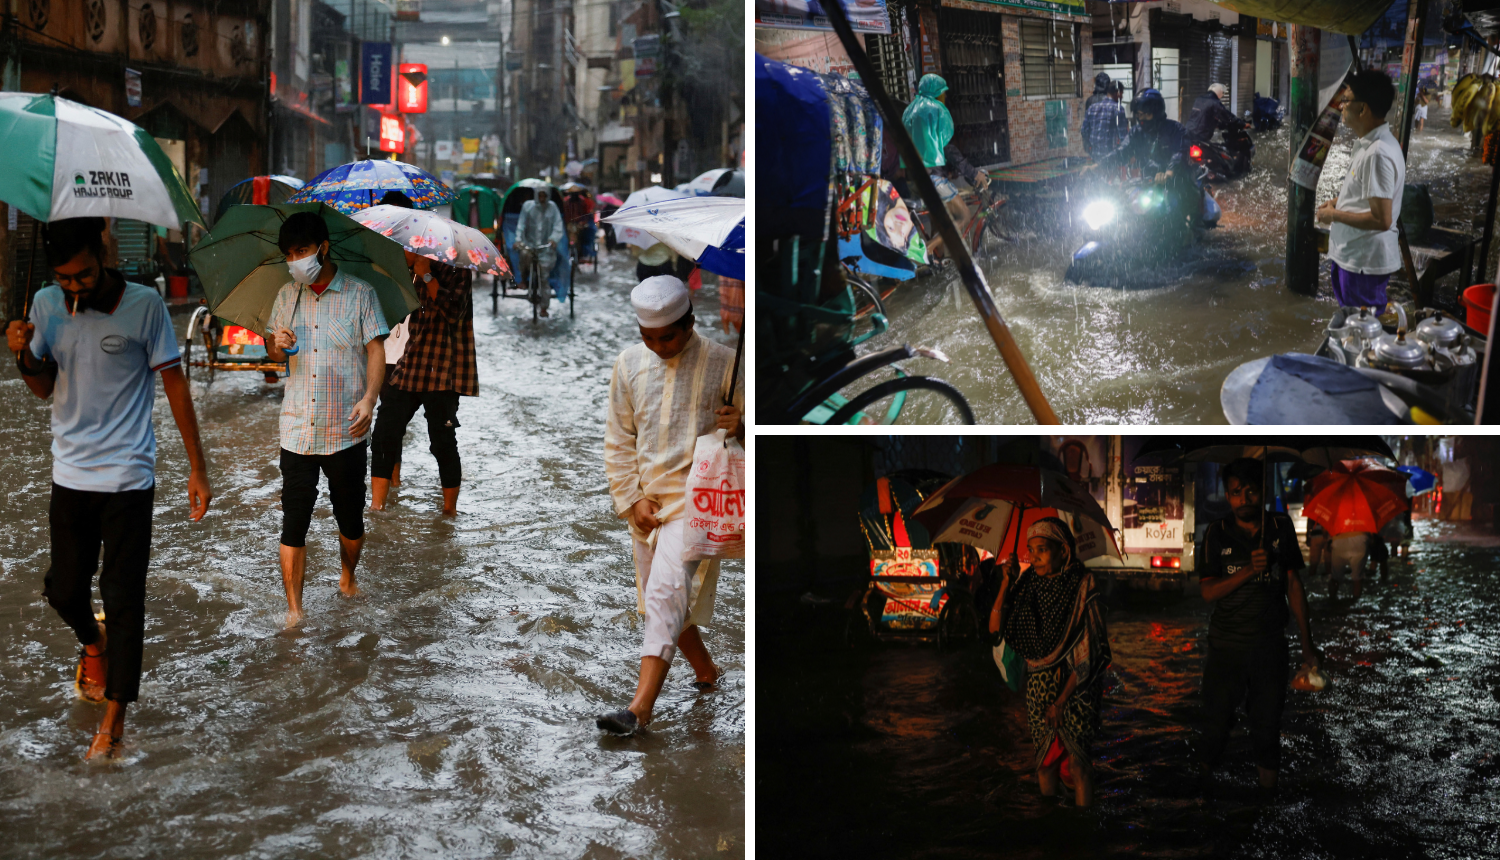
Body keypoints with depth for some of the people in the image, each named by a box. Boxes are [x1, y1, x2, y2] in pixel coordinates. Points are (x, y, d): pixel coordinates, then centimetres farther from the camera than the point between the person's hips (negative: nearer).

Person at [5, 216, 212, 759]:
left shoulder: (144, 305, -9)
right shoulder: (46, 305, 2)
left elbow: (174, 384, -4)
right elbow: (45, 388, 12)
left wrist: (197, 468, -5)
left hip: (128, 478, -4)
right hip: (70, 475, 4)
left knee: (123, 598, -2)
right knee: (64, 590, 11)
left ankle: (114, 716, 9)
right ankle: (93, 644, 45)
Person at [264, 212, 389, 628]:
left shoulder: (359, 293, 0)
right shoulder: (287, 296, 11)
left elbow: (376, 349, -4)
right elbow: (273, 349, 21)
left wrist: (369, 398, -19)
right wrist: (277, 344, -5)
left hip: (346, 431, -2)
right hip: (297, 430, 2)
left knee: (351, 517, 10)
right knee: (294, 520, -2)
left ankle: (347, 579, 36)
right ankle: (294, 609, 3)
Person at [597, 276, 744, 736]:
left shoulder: (723, 363, -7)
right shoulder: (629, 363, 4)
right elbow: (618, 439, 10)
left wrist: (739, 427, -24)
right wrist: (632, 499, 0)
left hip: (696, 495, -5)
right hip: (645, 498, 6)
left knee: (667, 592, -17)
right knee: (660, 598, 14)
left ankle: (640, 707, -21)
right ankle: (706, 673, 37)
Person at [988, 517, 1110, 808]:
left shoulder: (1083, 588, -13)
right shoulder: (1028, 584, 0)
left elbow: (1089, 652, -14)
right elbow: (996, 629, -6)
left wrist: (1061, 700, -16)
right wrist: (1006, 583, -13)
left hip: (1076, 686, -4)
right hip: (1039, 684, 4)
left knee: (1076, 761, -4)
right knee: (1045, 757, 9)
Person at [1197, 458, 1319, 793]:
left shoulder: (1281, 527, 2)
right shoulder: (1216, 533, -2)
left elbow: (1294, 585, 6)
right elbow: (1208, 592, -7)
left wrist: (1307, 643, 6)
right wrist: (1250, 570, -21)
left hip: (1271, 644, 1)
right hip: (1226, 646, -1)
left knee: (1267, 722, 6)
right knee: (1217, 719, 2)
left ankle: (1268, 787, 19)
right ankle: (1205, 775, 20)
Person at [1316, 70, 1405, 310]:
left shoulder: (1378, 154, -24)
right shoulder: (1367, 144, 9)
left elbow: (1381, 219, -27)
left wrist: (1334, 215, -16)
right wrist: (1337, 202, 8)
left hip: (1365, 263, -10)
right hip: (1351, 256, 10)